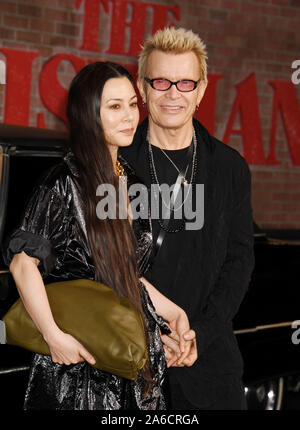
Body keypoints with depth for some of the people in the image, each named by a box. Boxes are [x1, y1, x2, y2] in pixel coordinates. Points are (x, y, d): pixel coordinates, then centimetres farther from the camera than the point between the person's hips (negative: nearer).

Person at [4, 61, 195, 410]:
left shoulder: (128, 179, 10)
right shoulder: (65, 184, -14)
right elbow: (23, 261, -16)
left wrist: (171, 310, 11)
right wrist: (54, 336, -20)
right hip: (78, 356, -7)